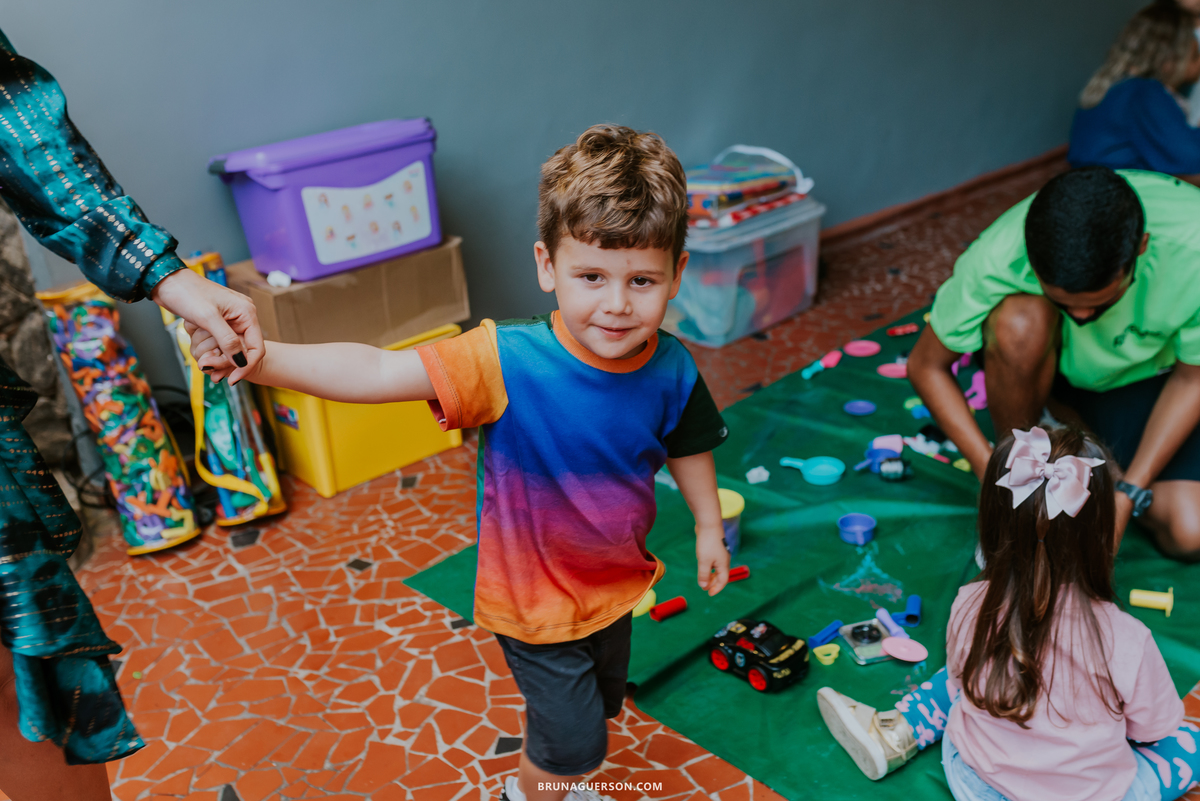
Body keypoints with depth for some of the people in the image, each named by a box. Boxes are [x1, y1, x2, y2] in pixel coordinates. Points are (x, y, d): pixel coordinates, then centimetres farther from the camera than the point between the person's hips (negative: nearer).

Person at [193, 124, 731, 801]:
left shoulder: (671, 371, -17)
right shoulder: (508, 362, -32)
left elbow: (687, 444, 3)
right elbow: (378, 372, -39)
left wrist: (709, 525, 14)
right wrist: (262, 359, -52)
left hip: (616, 584, 5)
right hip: (535, 599, -5)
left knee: (600, 707, 28)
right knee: (573, 742, 10)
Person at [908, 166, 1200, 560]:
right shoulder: (997, 258, -35)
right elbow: (926, 366, -22)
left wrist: (1127, 493, -27)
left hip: (1143, 373, 1)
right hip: (1053, 364, 0)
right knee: (1019, 321, -38)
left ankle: (1067, 418, 6)